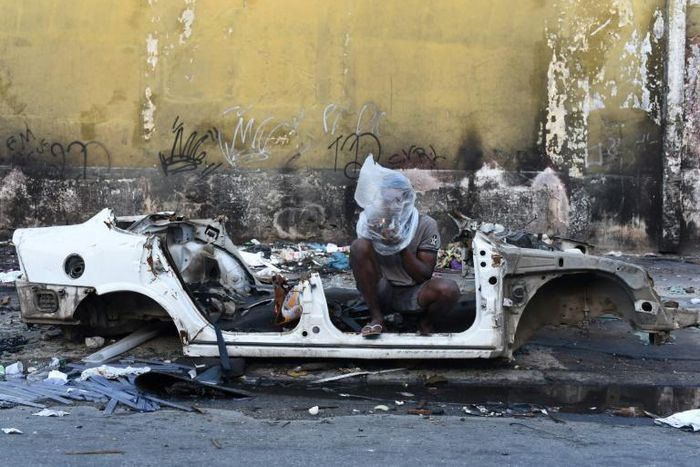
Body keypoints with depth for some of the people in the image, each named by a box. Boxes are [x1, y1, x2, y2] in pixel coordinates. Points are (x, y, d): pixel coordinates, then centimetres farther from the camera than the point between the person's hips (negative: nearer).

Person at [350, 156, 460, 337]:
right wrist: (375, 236, -19)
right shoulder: (371, 222, -4)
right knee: (359, 246, -25)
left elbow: (425, 275, -11)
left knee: (448, 289, -32)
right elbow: (357, 263, -5)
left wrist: (402, 248, -25)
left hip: (412, 294, 0)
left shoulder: (426, 225, -8)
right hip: (380, 292, 1)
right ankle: (376, 317, -12)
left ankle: (426, 323, 6)